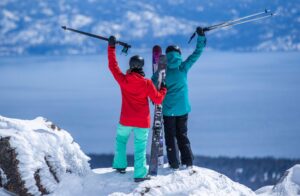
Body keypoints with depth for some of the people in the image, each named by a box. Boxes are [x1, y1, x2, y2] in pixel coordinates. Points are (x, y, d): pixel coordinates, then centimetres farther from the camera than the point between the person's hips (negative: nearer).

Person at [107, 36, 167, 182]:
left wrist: (111, 47, 8)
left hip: (125, 121, 2)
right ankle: (140, 174, -1)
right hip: (142, 122, -2)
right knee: (140, 147, 1)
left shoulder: (123, 80, -10)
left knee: (121, 140, 25)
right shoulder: (147, 83, -13)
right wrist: (163, 90, 12)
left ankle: (120, 166, 27)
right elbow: (157, 100, -7)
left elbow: (113, 66, 1)